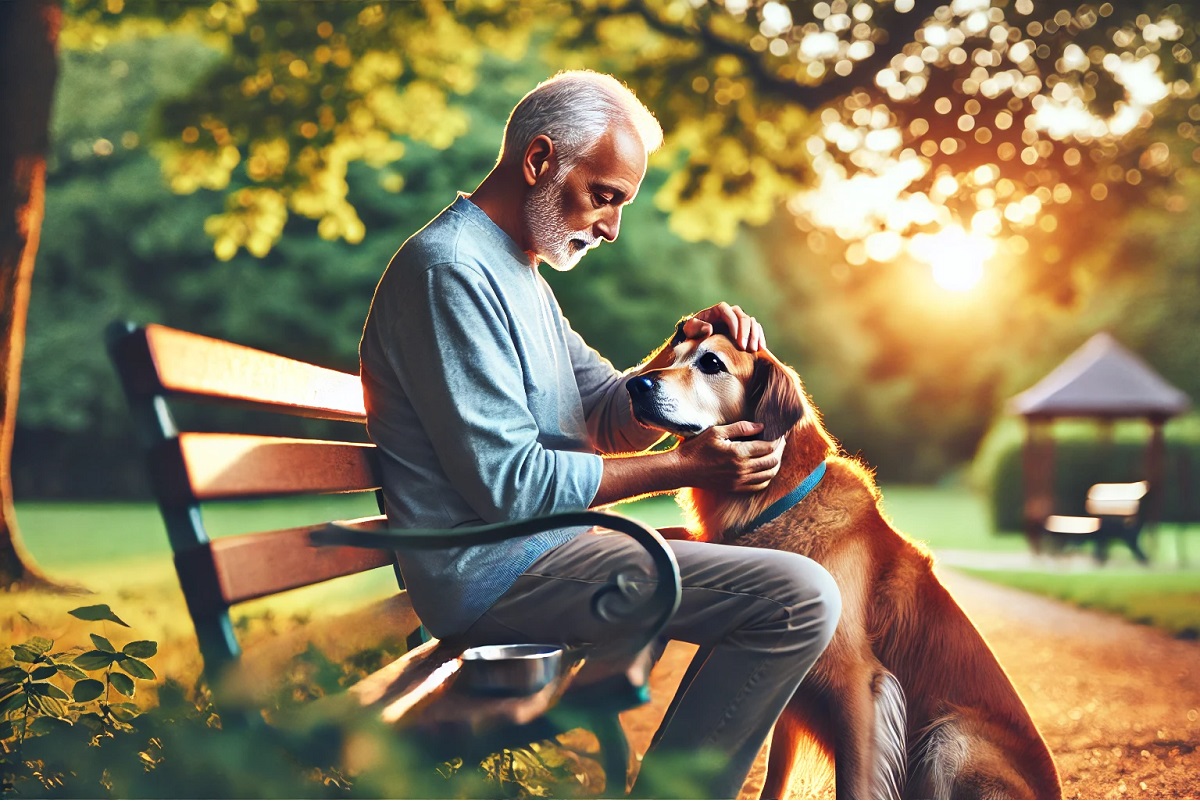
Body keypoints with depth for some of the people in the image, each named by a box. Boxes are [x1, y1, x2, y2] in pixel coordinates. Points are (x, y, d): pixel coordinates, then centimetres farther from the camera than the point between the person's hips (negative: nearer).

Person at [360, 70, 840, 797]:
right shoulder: (452, 269, -15)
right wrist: (685, 467, -16)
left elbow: (611, 417, 18)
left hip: (533, 549, 11)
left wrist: (685, 352, -1)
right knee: (800, 596, -20)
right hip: (493, 566, -11)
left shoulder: (519, 275, 19)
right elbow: (511, 484, -20)